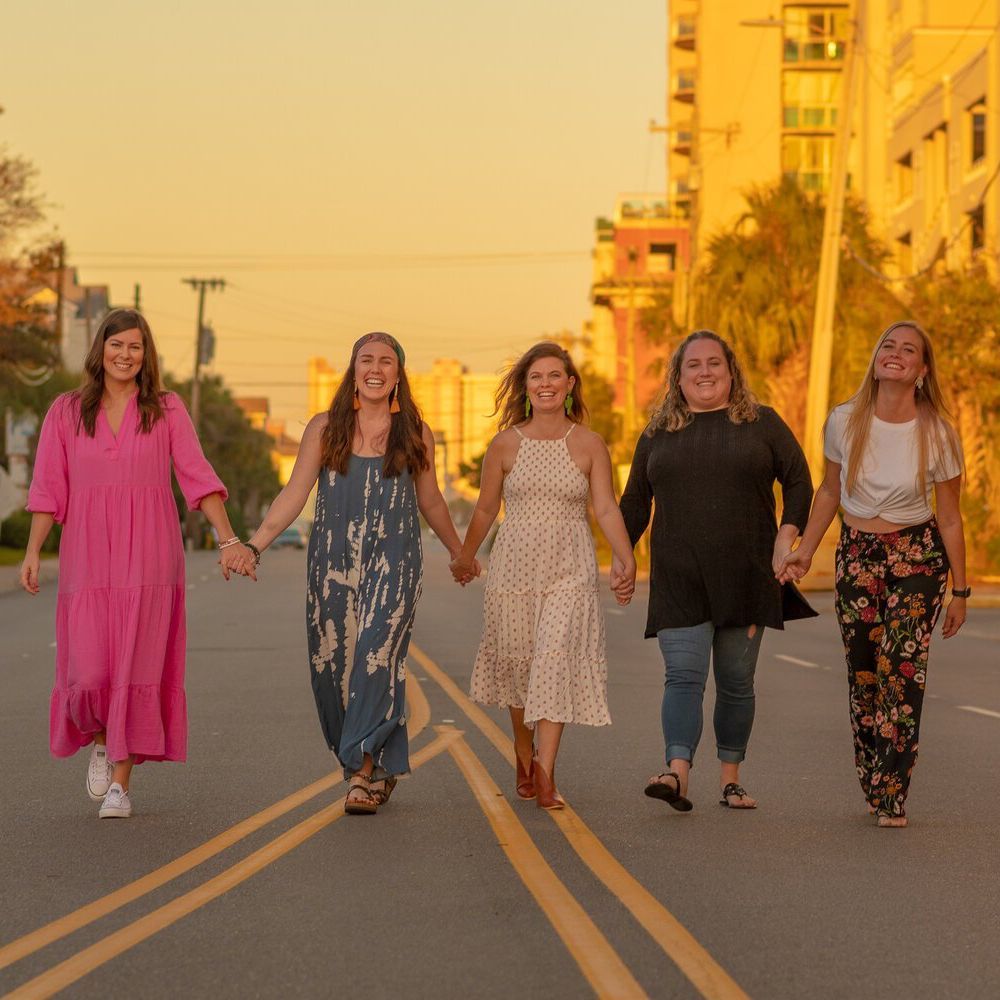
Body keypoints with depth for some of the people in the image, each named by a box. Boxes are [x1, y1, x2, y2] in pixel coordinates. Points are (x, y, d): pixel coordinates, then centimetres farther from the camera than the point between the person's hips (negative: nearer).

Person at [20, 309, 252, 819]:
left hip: (148, 558, 0)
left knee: (137, 668, -4)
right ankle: (100, 740, 27)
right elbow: (48, 489, 6)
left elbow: (198, 477, 1)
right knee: (89, 670, -6)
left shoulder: (167, 409, 6)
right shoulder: (66, 412, 8)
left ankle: (120, 784, 5)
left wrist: (228, 540, -8)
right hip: (87, 557, 1)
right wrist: (32, 552, -5)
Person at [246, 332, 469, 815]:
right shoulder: (324, 429, 6)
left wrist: (458, 550, 29)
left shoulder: (415, 434, 7)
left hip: (393, 563, -1)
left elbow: (429, 501, 19)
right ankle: (381, 767, 16)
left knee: (377, 657, -16)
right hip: (333, 562, 1)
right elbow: (294, 494, 3)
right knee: (331, 665, 0)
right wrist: (254, 544, -7)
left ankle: (365, 773, -13)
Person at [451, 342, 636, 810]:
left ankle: (545, 773, -13)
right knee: (516, 661, 8)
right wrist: (464, 558, 21)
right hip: (515, 565, 2)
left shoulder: (589, 445, 1)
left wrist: (625, 559, -16)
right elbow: (486, 508, 13)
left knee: (556, 659, -13)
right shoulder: (505, 444, 3)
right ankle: (524, 754, 30)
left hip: (570, 570, -1)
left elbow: (607, 509, -3)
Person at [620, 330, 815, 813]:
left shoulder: (762, 424, 7)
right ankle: (677, 773, -25)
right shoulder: (657, 433, 11)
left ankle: (730, 778, 16)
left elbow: (799, 481, 6)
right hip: (678, 581, 0)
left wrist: (787, 537, -6)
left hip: (745, 576, 0)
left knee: (736, 681, 7)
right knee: (683, 674, -13)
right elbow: (635, 501, 16)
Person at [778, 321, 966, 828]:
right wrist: (804, 552, 7)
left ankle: (890, 798, -9)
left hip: (918, 558, -2)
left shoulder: (938, 434, -10)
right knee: (863, 676, 3)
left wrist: (960, 591, 2)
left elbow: (950, 518, -2)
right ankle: (875, 789, 16)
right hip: (856, 557, 2)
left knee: (902, 672, -13)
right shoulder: (844, 421, -5)